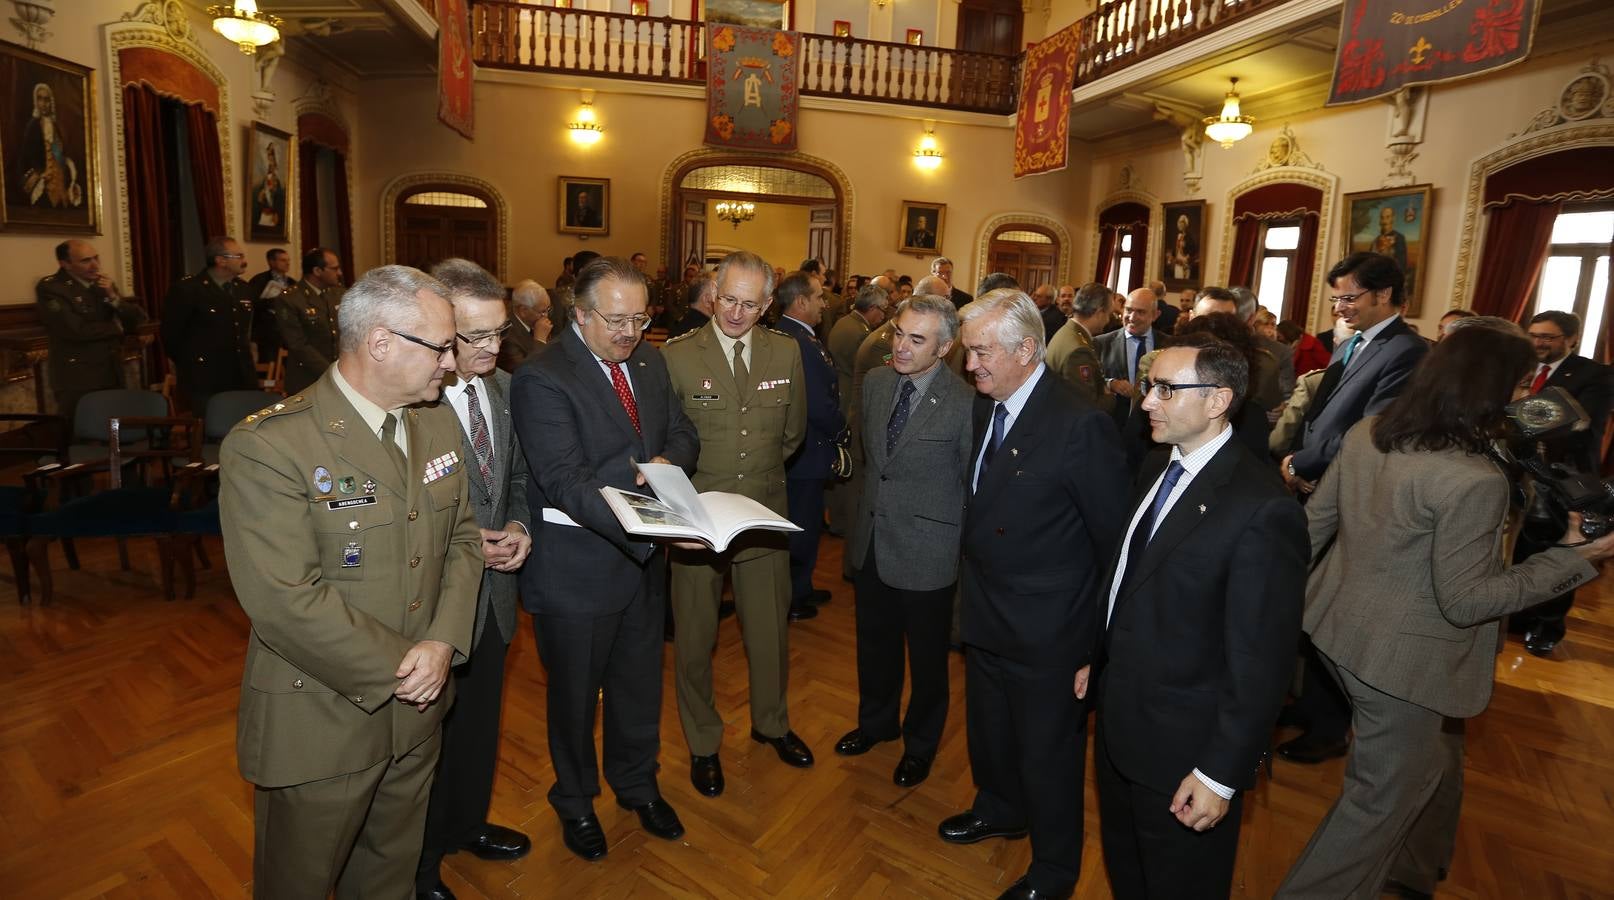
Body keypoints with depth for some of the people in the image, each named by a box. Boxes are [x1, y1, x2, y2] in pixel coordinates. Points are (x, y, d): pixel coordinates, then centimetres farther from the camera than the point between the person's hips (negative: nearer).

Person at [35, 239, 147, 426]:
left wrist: (113, 296, -9)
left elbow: (139, 319, 7)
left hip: (113, 377, 6)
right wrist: (117, 328, -4)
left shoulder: (104, 284, 12)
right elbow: (76, 330, -19)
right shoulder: (49, 288, -9)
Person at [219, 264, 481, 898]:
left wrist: (444, 641, -12)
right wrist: (401, 667, -18)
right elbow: (286, 601, -25)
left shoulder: (437, 424, 1)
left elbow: (461, 538, 3)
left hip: (416, 704, 6)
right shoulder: (269, 446, -21)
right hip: (321, 722, -5)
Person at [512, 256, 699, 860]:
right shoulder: (542, 380, -19)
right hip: (579, 568, -6)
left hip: (644, 558, 6)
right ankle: (575, 801, 43)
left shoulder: (649, 362, 4)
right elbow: (565, 482, -27)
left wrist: (667, 461, -15)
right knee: (576, 691, 17)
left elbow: (684, 435, 9)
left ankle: (637, 784, 48)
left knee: (640, 681, 22)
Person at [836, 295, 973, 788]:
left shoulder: (966, 403, -20)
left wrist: (963, 548, -6)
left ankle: (921, 743, 42)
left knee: (927, 656, 17)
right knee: (875, 643, 24)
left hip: (926, 550, -5)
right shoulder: (875, 382, -1)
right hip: (872, 542, 6)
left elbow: (973, 487, -11)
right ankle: (877, 720, 50)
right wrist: (871, 506, 14)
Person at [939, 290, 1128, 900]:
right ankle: (1000, 810, 54)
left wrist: (1108, 619, -9)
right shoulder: (986, 405, 0)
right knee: (988, 732, 26)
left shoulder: (1080, 424, -24)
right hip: (986, 616, 7)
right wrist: (974, 588, 9)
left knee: (1047, 754, 15)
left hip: (1047, 628, -7)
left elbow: (1114, 535, -17)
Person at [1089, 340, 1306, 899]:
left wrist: (1222, 774, -18)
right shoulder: (1158, 465, 0)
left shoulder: (1262, 509, -26)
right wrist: (1096, 655, 13)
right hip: (1118, 718, 7)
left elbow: (1261, 661, -22)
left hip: (1182, 747, -7)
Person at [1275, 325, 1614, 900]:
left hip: (1338, 628, 8)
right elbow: (1464, 601, -19)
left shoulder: (1366, 434, -3)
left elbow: (1313, 522, 6)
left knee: (1432, 761, 30)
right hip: (1402, 661, -8)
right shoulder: (1474, 480, -24)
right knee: (1383, 798, 13)